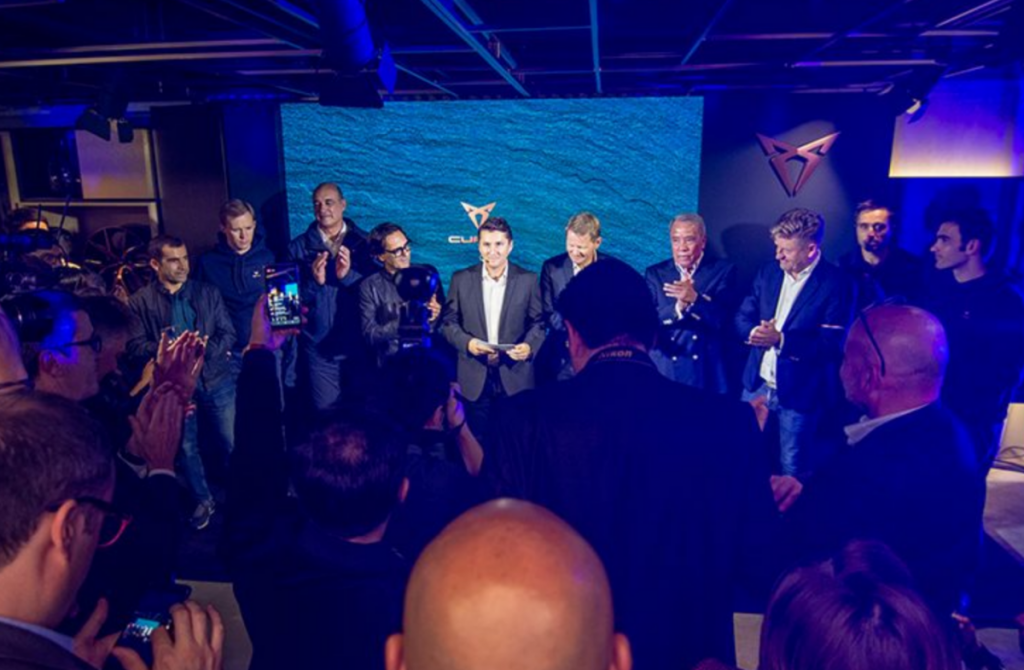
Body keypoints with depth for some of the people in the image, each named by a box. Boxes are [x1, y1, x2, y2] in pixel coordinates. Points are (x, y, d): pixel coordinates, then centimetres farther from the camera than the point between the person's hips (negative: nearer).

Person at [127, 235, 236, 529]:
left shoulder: (208, 292, 3)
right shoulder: (140, 301, -1)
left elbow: (228, 334, -1)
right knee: (186, 447, 10)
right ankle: (203, 500, 30)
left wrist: (205, 349, -19)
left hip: (216, 379, 1)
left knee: (231, 442, 7)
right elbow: (135, 347, -8)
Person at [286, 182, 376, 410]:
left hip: (358, 344, 0)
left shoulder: (363, 242, 0)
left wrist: (348, 275, -20)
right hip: (319, 346, 0)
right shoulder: (299, 247, 2)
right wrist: (314, 281, -17)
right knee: (324, 407, 7)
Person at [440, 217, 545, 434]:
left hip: (515, 378, 0)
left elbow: (538, 323, 3)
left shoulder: (527, 280, 0)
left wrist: (530, 346, -17)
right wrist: (467, 343, -13)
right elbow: (448, 322, 5)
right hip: (475, 379, 1)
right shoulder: (461, 279, 3)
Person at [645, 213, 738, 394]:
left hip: (707, 371, -1)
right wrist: (678, 307, -21)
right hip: (663, 370, 1)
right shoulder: (655, 273, 7)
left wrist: (694, 298, -25)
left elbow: (723, 320, -8)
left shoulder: (723, 271, 2)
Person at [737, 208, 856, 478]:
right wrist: (754, 332, -16)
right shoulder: (769, 272, 5)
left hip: (800, 392, -5)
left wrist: (781, 340, -28)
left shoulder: (837, 284, -13)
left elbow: (832, 344, -19)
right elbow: (742, 316, 6)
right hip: (757, 385, 6)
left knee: (792, 472, 7)